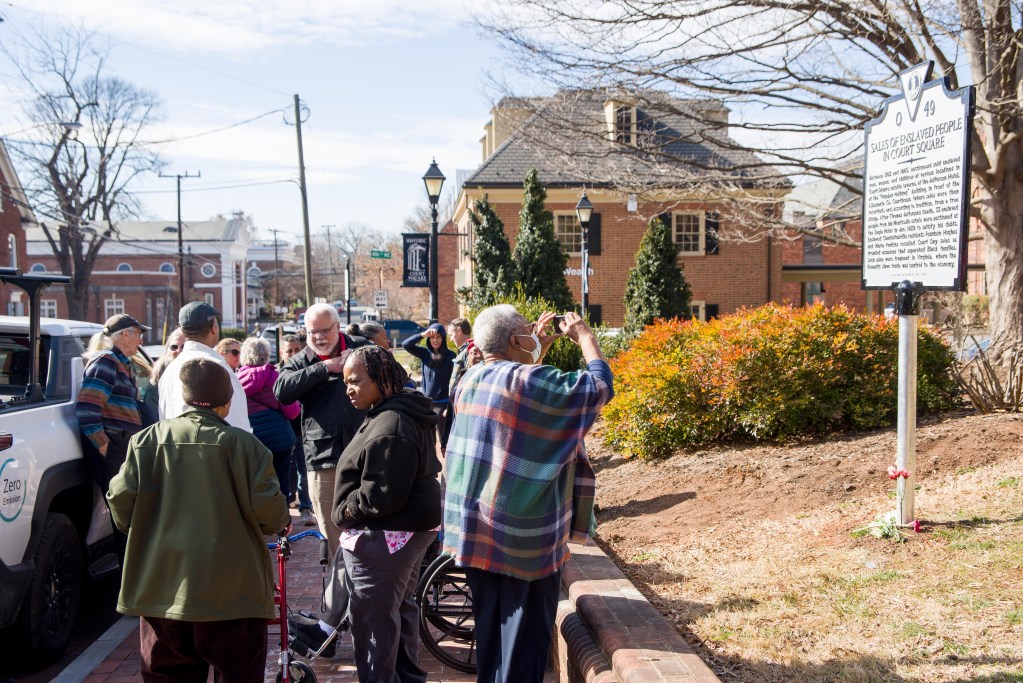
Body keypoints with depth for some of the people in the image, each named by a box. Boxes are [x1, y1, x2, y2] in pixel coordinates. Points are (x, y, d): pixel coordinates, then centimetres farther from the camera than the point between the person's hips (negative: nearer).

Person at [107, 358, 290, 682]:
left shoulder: (148, 439, -1)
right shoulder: (243, 444, -8)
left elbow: (121, 497, -6)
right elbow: (267, 507, -13)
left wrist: (138, 529, 15)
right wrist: (281, 522, 10)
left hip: (162, 589, 3)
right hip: (231, 591, -3)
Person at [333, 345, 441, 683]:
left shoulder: (389, 428, -24)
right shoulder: (408, 412, 9)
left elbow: (384, 494, -29)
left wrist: (347, 510, -13)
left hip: (383, 537, -11)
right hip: (409, 528, 11)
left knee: (373, 619, 0)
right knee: (400, 607, 23)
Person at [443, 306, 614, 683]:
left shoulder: (470, 380, 4)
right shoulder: (534, 382, -19)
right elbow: (600, 386, -12)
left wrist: (540, 348, 19)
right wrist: (585, 335, 0)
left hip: (477, 528, 7)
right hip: (525, 533, -7)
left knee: (489, 628, 19)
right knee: (524, 636, 4)